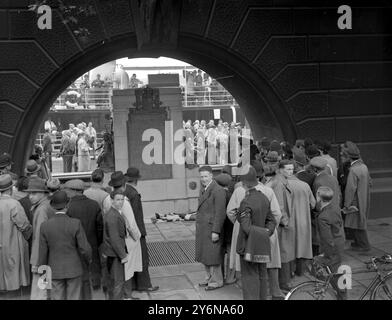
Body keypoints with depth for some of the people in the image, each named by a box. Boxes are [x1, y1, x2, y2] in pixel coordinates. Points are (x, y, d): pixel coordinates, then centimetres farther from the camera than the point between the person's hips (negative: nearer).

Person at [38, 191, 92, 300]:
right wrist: (88, 259, 9)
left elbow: (43, 252, -3)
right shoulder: (76, 224, -13)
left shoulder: (45, 226, -8)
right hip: (74, 269, -1)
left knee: (57, 297, 9)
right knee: (74, 297, 8)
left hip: (55, 270, 1)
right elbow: (84, 248, -11)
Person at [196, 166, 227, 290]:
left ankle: (216, 281, 13)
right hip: (202, 228, 8)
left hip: (212, 228, -8)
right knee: (205, 255, 14)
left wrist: (215, 232, -20)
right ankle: (209, 278, 28)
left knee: (212, 256, 0)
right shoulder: (203, 189, 12)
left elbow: (220, 213, -19)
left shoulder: (218, 191, -16)